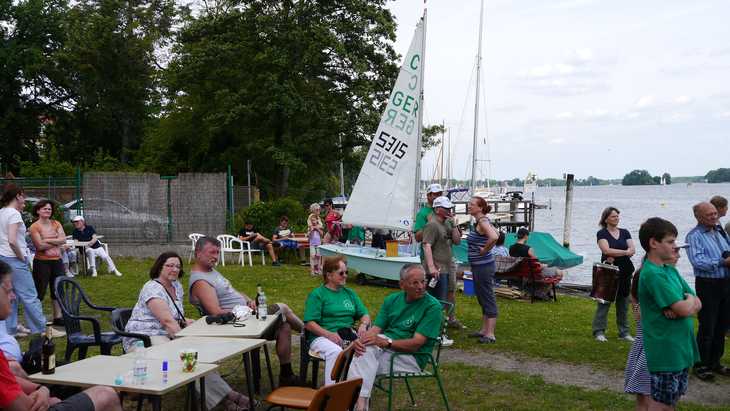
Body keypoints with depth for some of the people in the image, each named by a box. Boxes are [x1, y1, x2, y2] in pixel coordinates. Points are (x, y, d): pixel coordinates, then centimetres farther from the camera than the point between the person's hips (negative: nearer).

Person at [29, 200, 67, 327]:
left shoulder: (56, 224, 8)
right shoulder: (34, 227, -7)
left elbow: (63, 239, -6)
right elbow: (40, 246, -16)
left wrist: (47, 240, -14)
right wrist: (57, 243, -8)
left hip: (57, 261, 5)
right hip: (42, 262, -5)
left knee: (57, 290, 12)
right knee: (39, 291, -1)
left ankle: (58, 317, 22)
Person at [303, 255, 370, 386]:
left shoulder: (350, 293, 23)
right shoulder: (317, 294, 6)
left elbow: (365, 315, 20)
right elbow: (309, 323, -4)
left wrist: (363, 325, -4)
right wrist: (329, 334, -18)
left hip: (349, 336, 4)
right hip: (322, 336, -4)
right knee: (335, 352, -38)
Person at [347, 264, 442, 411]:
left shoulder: (432, 307, -8)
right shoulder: (392, 300, 9)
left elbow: (416, 343, -14)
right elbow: (376, 328, 4)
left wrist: (385, 342, -25)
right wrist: (361, 340, -19)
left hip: (410, 357, -5)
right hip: (385, 348, 5)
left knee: (364, 363, -26)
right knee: (365, 349, -28)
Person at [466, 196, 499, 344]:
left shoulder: (482, 221, -16)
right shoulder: (480, 221, 13)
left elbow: (493, 237, -34)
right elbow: (496, 235, 26)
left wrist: (484, 250, -20)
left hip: (483, 266, -11)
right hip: (478, 266, 11)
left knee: (488, 299, -5)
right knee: (482, 299, 16)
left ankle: (490, 334, 0)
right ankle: (484, 330, 26)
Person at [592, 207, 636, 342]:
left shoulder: (624, 232, 11)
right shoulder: (602, 233, -1)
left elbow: (633, 250, 0)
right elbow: (606, 250, -16)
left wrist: (615, 255, -14)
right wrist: (625, 252, -12)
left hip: (625, 272, 4)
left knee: (623, 303, 8)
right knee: (604, 302, -3)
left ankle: (624, 332, 16)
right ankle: (599, 332, 3)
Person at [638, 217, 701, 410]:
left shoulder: (671, 270, 9)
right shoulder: (652, 274, -19)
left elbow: (697, 304, 8)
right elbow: (684, 309, -23)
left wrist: (683, 306, -13)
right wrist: (689, 300, -1)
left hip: (681, 349, 8)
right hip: (666, 352, -8)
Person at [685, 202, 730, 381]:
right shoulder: (694, 236, -9)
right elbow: (697, 261, -21)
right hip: (708, 284, -7)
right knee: (707, 327, -2)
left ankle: (715, 362, 28)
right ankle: (701, 365, 10)